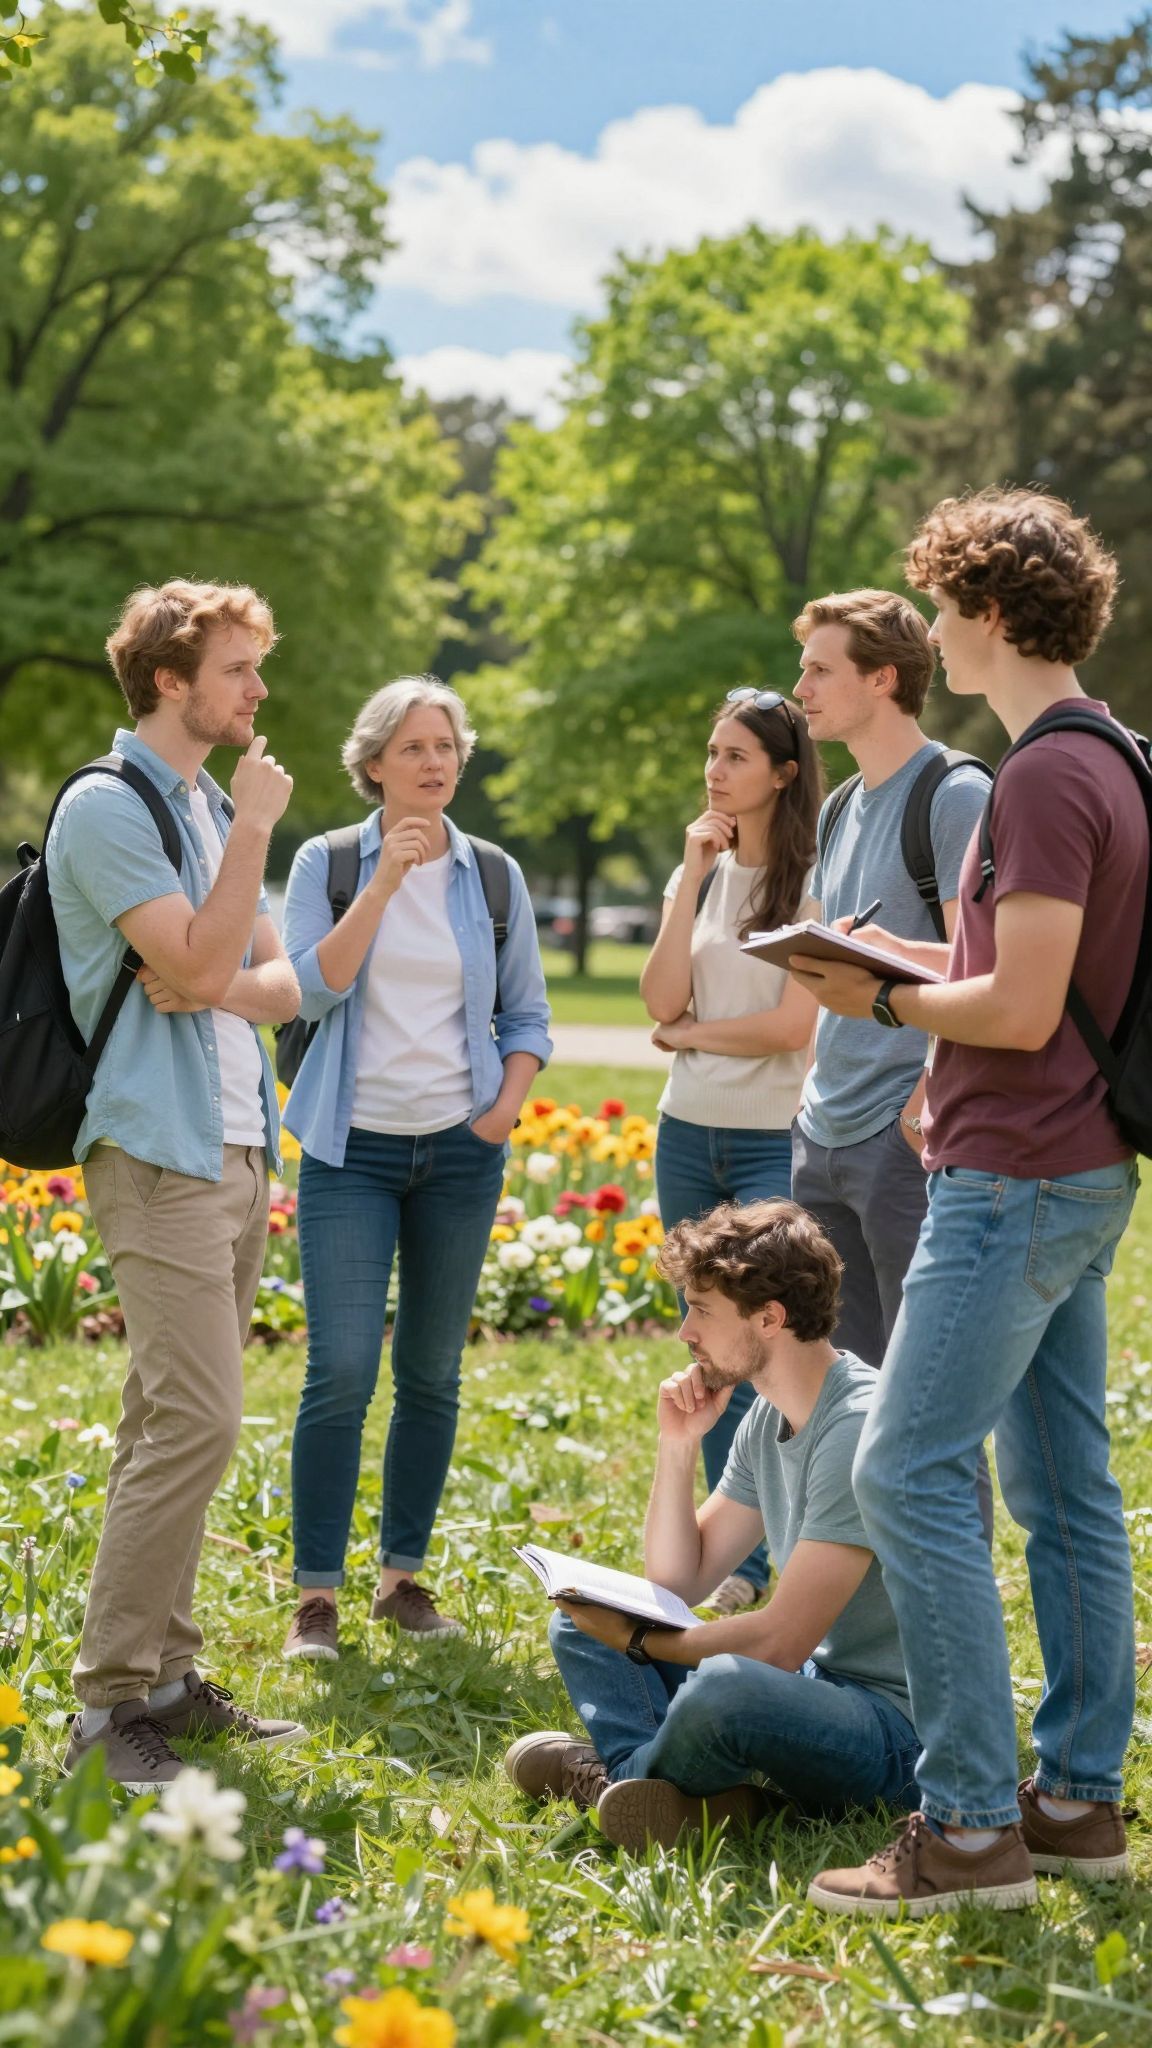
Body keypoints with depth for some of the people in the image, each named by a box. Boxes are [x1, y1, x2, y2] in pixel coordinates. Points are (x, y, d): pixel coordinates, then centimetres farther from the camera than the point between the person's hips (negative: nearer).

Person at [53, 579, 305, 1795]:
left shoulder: (210, 806, 17)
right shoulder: (107, 808, -10)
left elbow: (281, 983, 15)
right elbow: (201, 964, -18)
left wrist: (219, 989, -7)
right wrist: (255, 828, -11)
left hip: (237, 1146, 9)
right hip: (159, 1152, -9)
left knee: (170, 1422, 11)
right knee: (195, 1421, -15)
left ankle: (165, 1677, 16)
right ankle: (108, 1705, -10)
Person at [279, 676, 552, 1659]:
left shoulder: (494, 877, 7)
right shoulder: (328, 863, 0)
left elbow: (527, 1014, 13)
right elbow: (310, 988, -12)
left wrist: (507, 1106, -3)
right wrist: (384, 882, -17)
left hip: (460, 1148, 3)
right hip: (353, 1146, -3)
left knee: (432, 1372, 7)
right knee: (342, 1373, -10)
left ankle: (404, 1574, 19)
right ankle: (317, 1592, -1)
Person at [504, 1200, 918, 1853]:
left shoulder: (861, 1430, -21)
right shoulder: (768, 1420, 9)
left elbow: (779, 1643, -22)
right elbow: (678, 1584, 14)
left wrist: (638, 1640, -8)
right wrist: (678, 1446, 2)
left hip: (897, 1727, -10)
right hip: (815, 1687, 10)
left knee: (724, 1685, -39)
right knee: (580, 1625, 12)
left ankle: (618, 1776, -6)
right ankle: (682, 1792, -15)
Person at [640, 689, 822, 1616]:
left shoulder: (814, 882, -8)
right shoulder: (699, 872, 11)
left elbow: (791, 1025, -15)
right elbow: (662, 999, -1)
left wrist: (690, 1032, -2)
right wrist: (691, 879, -6)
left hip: (776, 1140, -6)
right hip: (690, 1133, 6)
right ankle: (734, 1561, 17)